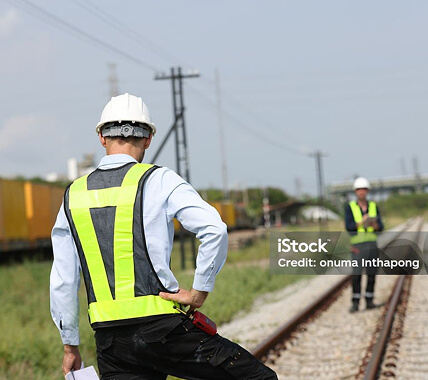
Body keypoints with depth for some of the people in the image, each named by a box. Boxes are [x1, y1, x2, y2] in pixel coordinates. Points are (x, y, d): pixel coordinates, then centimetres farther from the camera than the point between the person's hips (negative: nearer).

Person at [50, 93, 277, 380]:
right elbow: (215, 230, -17)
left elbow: (62, 281, 11)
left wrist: (70, 346, 19)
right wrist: (200, 291, -6)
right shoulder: (159, 180, -2)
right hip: (161, 327, -4)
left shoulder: (73, 194, 11)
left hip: (109, 342, 5)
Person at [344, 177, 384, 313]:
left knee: (371, 274, 3)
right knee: (356, 275, -11)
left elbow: (380, 227, 4)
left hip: (372, 243, 3)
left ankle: (369, 301, 14)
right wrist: (361, 223, -28)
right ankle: (355, 303, -4)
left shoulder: (374, 206, 8)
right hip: (358, 244, -3)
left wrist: (374, 224, -20)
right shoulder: (349, 207, -1)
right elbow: (348, 226, -11)